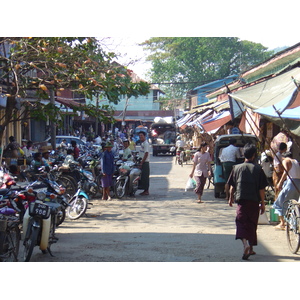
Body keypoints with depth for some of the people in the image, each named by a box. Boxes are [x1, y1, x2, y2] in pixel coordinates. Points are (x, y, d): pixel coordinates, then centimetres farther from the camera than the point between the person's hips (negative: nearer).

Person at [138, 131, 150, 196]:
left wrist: (141, 163, -20)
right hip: (142, 162, 10)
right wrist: (140, 162, 17)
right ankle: (145, 190, 16)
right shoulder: (142, 143, 17)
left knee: (145, 176, -7)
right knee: (142, 176, 11)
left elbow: (146, 154, -19)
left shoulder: (146, 144, -13)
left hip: (145, 162, -10)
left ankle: (146, 191, -4)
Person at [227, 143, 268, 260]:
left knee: (241, 222, -3)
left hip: (241, 200, 0)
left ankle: (245, 244, -29)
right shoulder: (258, 169, -4)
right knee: (252, 224, 14)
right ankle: (251, 248, 23)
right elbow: (261, 189, -4)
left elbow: (232, 186, 6)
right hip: (254, 201, 0)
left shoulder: (237, 168, 1)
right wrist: (263, 203, 4)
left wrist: (231, 198, 22)